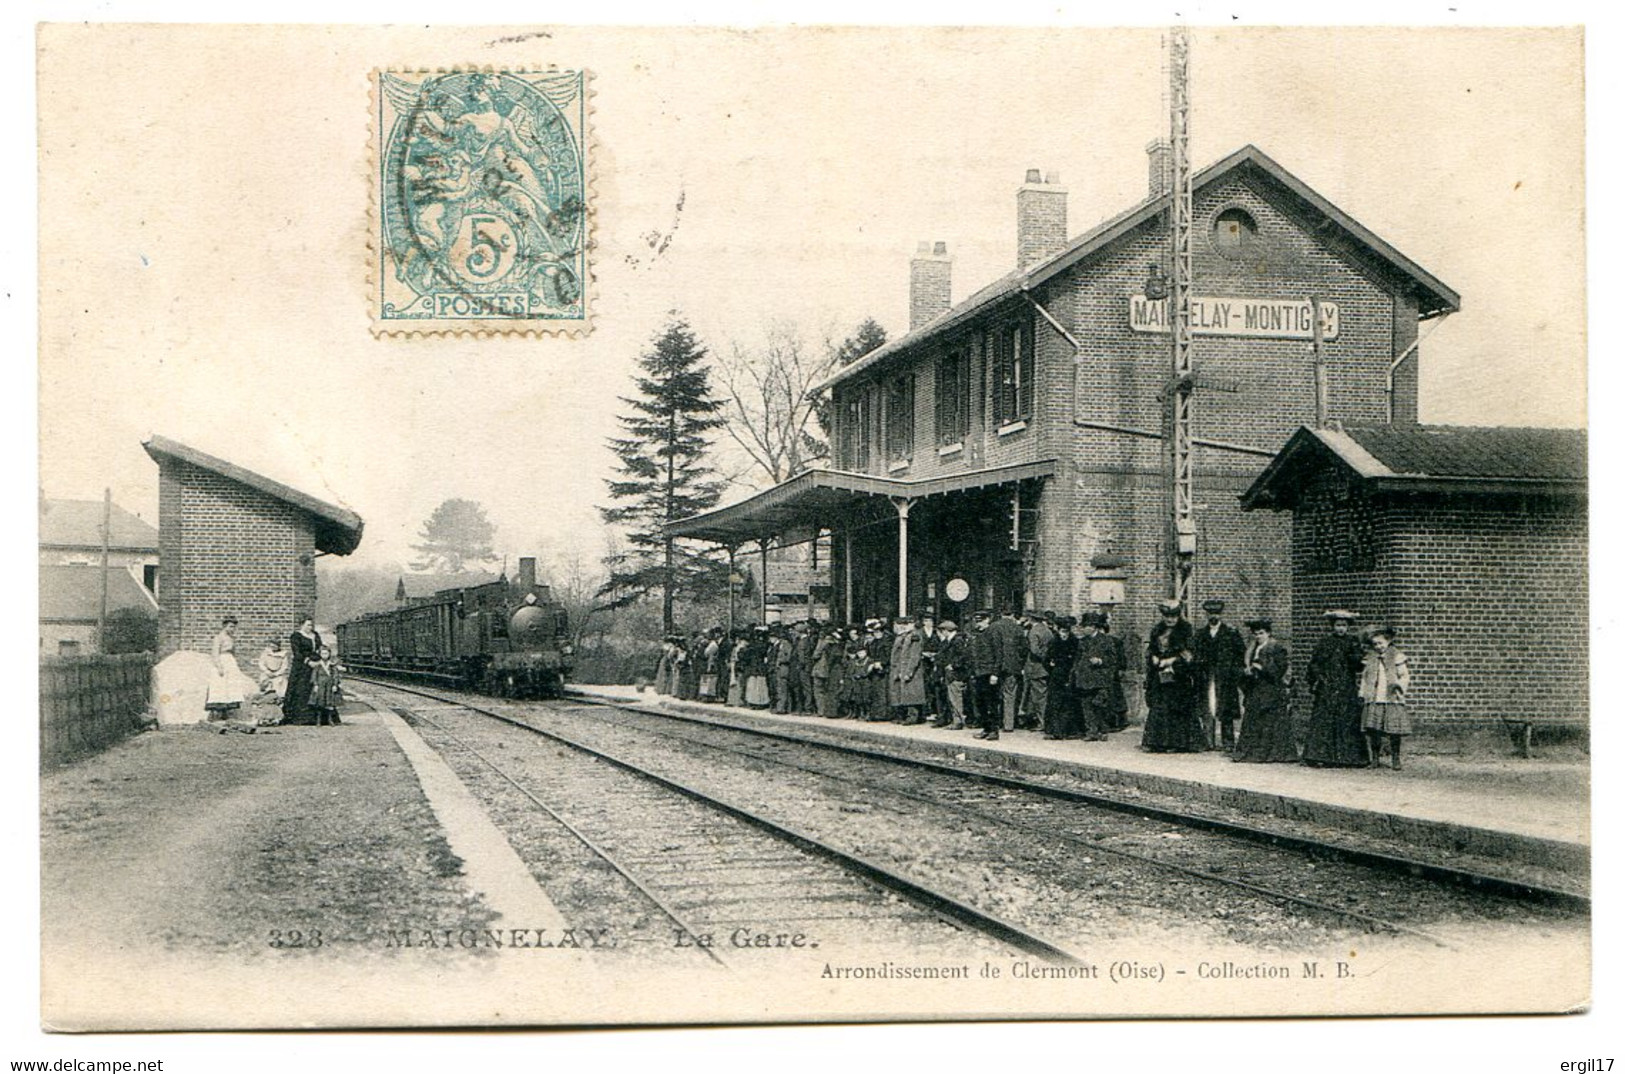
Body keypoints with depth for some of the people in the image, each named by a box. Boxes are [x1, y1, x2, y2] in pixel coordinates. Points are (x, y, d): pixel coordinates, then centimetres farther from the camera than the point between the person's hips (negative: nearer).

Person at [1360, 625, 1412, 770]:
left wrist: (1398, 684, -17)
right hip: (1374, 700, 3)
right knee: (1374, 731, -1)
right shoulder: (1369, 658, 13)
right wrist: (1362, 694, 11)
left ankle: (1395, 759, 8)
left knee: (1394, 732, -2)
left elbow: (1405, 676, 1)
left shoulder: (1397, 657, 2)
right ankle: (1374, 758, 8)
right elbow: (1364, 677, 18)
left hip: (1392, 699, -3)